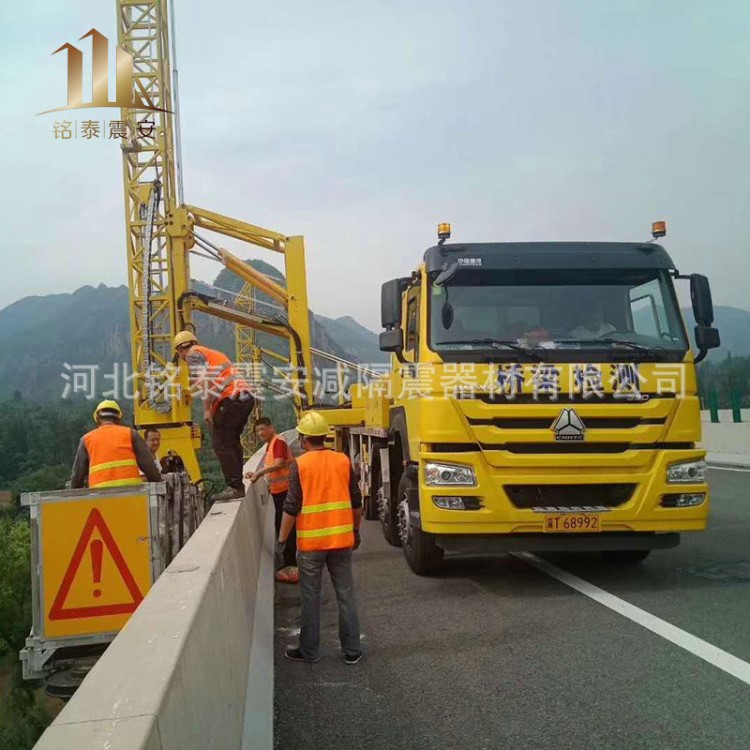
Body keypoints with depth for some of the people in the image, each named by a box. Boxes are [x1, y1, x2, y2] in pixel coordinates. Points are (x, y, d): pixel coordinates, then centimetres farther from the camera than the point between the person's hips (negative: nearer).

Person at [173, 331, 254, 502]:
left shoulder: (194, 354, 4)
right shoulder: (213, 353, 30)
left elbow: (205, 380, -11)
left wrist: (206, 409, -13)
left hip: (231, 399, -9)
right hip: (246, 396, 9)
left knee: (221, 443, -6)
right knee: (232, 441, 18)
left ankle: (234, 487, -12)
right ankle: (238, 484, 19)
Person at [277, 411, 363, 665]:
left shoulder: (300, 465, -8)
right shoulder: (343, 461, 2)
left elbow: (291, 507, -9)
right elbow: (356, 503, 7)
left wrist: (282, 540, 0)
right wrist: (356, 532, 20)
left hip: (310, 541, -3)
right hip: (342, 539, 3)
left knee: (310, 597, 9)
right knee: (346, 594, 10)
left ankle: (309, 650, 17)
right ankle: (351, 650, 15)